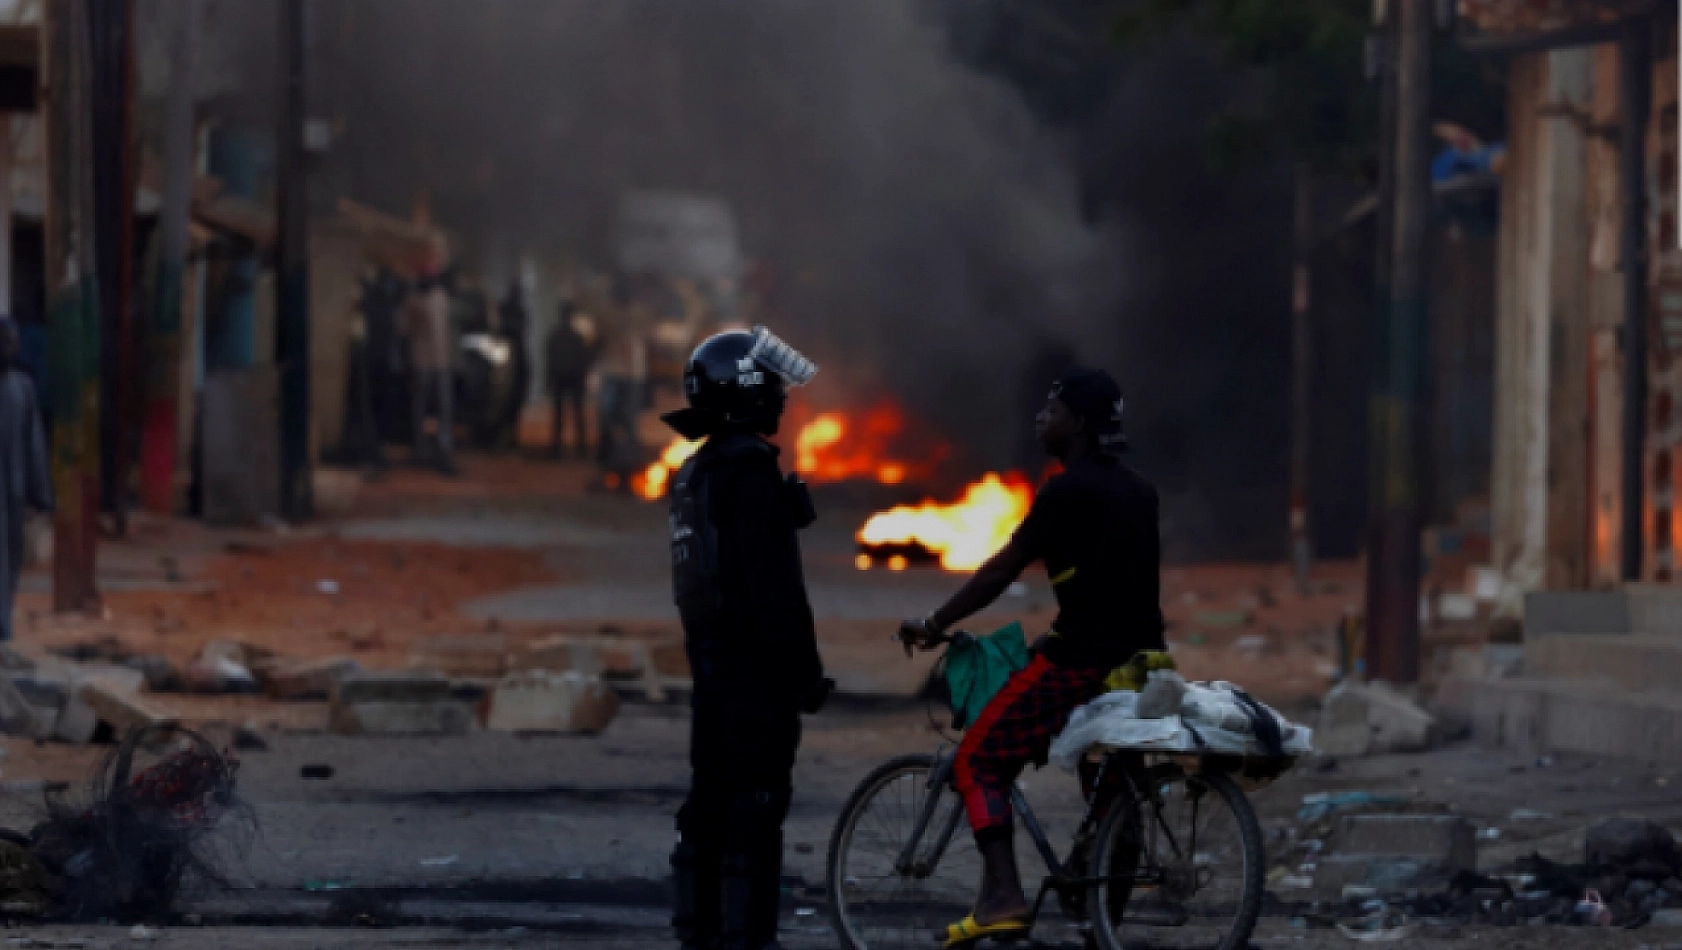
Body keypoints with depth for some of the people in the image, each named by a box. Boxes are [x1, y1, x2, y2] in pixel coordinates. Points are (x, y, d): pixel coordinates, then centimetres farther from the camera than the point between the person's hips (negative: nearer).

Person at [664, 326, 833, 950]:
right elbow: (774, 581, -20)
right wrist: (805, 669, -17)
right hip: (757, 664, -10)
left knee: (710, 799, 12)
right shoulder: (750, 468, -16)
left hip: (712, 657, 10)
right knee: (757, 805, -8)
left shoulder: (694, 473, 15)